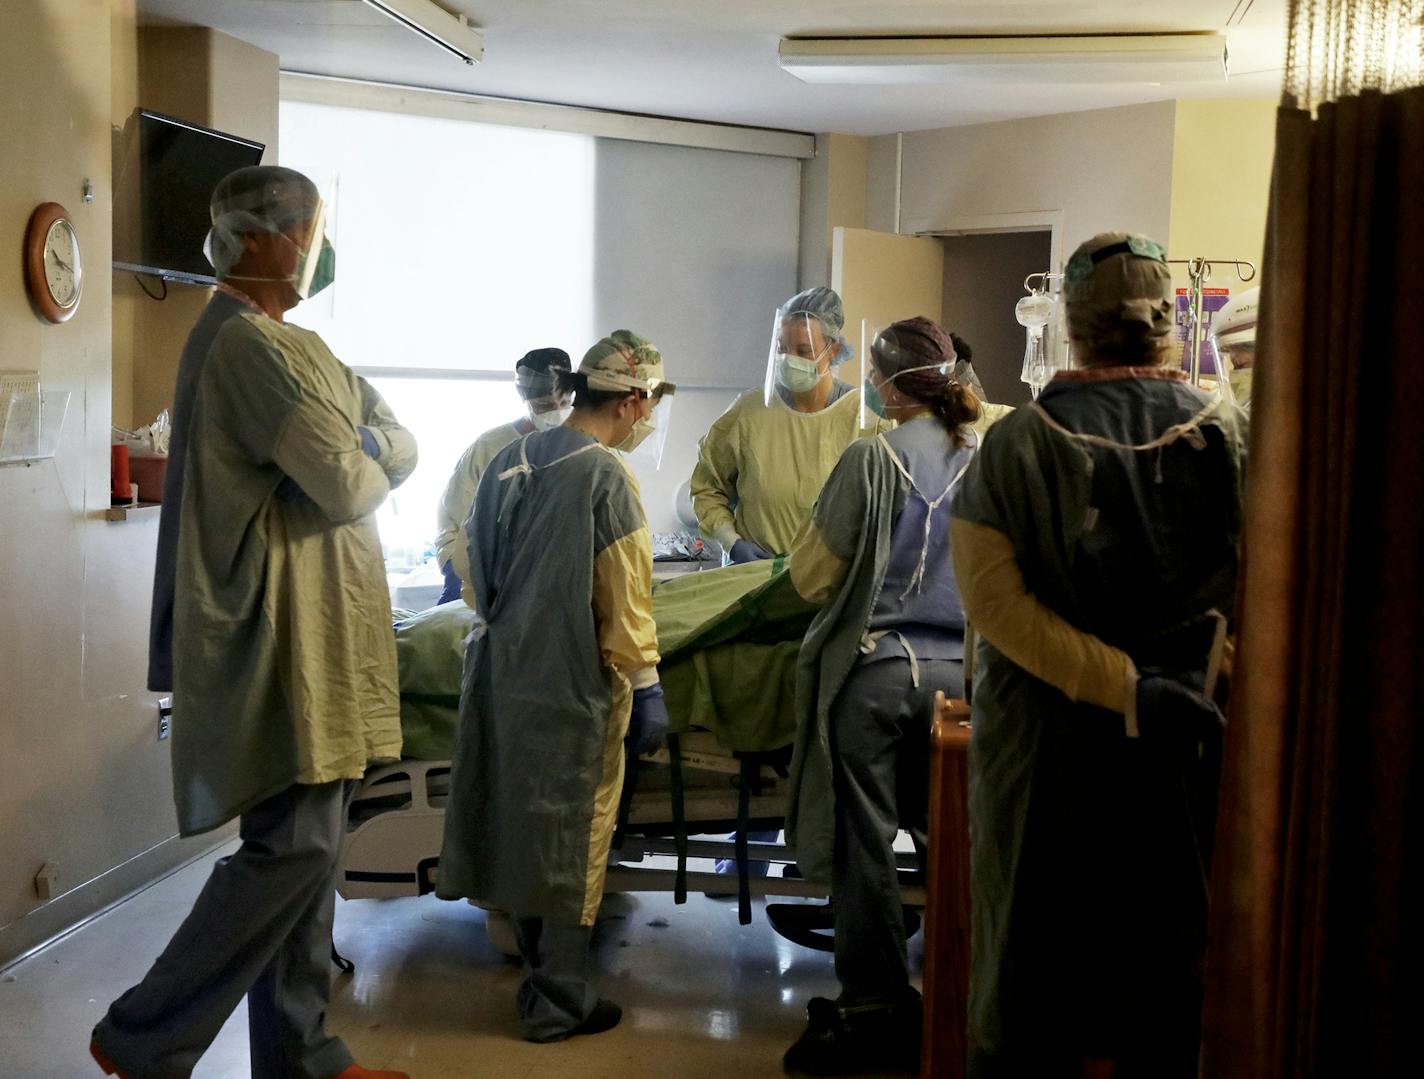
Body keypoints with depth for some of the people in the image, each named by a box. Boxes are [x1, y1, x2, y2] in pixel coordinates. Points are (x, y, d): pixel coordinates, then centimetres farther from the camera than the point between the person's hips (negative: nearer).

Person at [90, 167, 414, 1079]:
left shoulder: (290, 345, 18)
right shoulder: (247, 344, -15)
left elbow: (403, 448, 15)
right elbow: (348, 485, -19)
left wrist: (363, 451, -5)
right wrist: (365, 464, 1)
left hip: (314, 638, 10)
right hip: (282, 637, -10)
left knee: (307, 843, 12)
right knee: (292, 848, -7)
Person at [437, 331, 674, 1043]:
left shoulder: (509, 460, 6)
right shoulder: (604, 474, -16)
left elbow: (478, 562, 13)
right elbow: (624, 597, -16)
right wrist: (645, 686, -9)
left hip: (502, 664, 7)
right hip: (572, 679, -7)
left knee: (522, 815, 18)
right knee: (572, 831, 4)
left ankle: (537, 963, 34)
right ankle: (559, 1002, 14)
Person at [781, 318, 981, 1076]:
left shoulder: (873, 459, -10)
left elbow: (812, 574, -5)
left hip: (875, 667, -5)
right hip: (959, 667, 5)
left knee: (865, 844, 5)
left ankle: (873, 1011, 12)